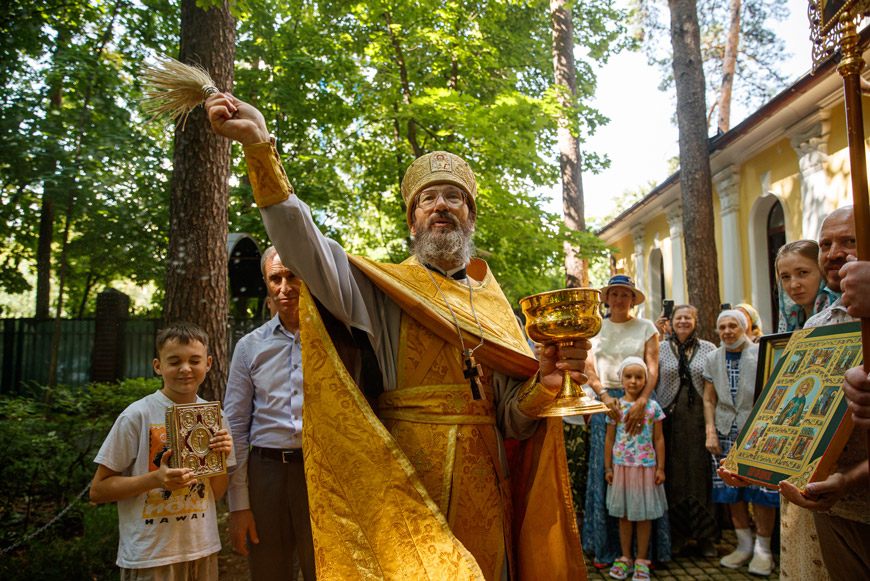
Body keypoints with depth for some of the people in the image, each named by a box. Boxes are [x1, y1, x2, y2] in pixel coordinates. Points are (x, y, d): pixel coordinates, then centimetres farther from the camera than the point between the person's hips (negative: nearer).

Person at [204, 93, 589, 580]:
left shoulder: (494, 307, 10)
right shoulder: (382, 289, -1)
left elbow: (514, 421, 6)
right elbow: (306, 249, -19)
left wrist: (545, 385, -16)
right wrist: (261, 147, -30)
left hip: (482, 499, 4)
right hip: (404, 499, -3)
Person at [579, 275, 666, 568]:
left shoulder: (646, 327, 6)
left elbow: (652, 368, -4)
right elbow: (589, 367, 3)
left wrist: (641, 401, -20)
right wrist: (604, 396, -14)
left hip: (638, 400, -2)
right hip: (604, 401, 2)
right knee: (604, 471, 1)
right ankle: (606, 547, 11)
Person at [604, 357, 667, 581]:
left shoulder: (653, 407, -2)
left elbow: (658, 439, 2)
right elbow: (609, 439, 3)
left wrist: (660, 468, 0)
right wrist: (608, 468, 2)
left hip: (646, 467, -1)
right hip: (621, 466, 1)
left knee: (644, 515, 8)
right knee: (624, 514, 11)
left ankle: (641, 560, 21)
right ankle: (625, 558, 25)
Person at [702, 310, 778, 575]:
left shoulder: (761, 354, -2)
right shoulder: (713, 359, 9)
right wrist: (710, 431, 2)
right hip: (726, 432, 4)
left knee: (762, 488, -3)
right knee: (731, 489, 6)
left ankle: (762, 549, 12)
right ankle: (745, 545, 21)